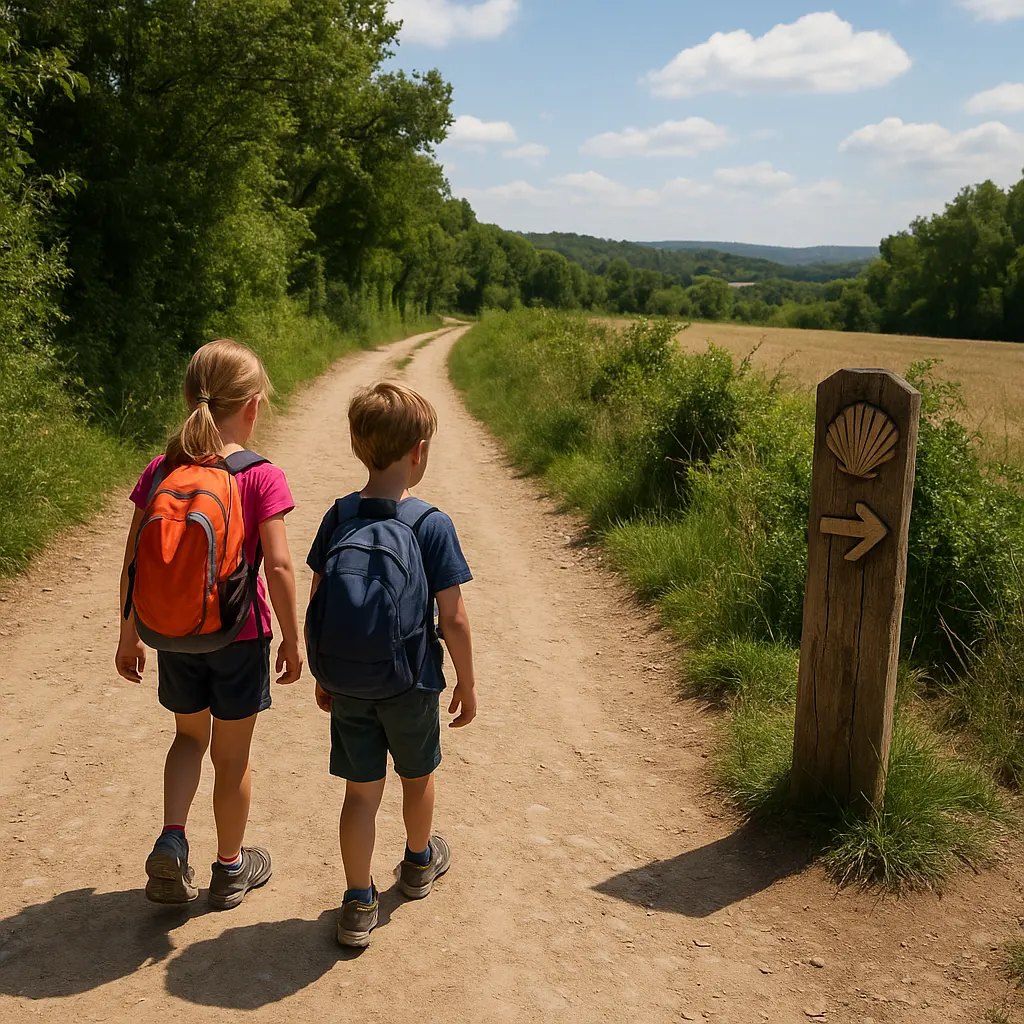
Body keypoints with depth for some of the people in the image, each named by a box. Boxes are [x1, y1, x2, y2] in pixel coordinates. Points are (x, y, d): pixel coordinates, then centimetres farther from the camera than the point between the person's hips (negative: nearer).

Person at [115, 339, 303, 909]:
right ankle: (231, 868, 30)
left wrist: (130, 636, 9)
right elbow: (279, 567, -18)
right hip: (239, 637, -3)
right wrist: (293, 639, -6)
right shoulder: (262, 478, -16)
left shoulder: (159, 472, -5)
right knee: (232, 755, 14)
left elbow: (134, 563, -2)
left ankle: (172, 841, 10)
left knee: (190, 736, 26)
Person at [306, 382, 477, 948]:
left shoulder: (338, 517, -6)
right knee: (417, 776, 22)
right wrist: (467, 684, -1)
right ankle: (419, 863, 45)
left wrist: (322, 674, 13)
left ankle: (359, 904, 17)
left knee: (361, 790, 13)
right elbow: (453, 619, -15)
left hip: (347, 684, 2)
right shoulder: (432, 525, -17)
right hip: (411, 685, -2)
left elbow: (315, 604, 0)